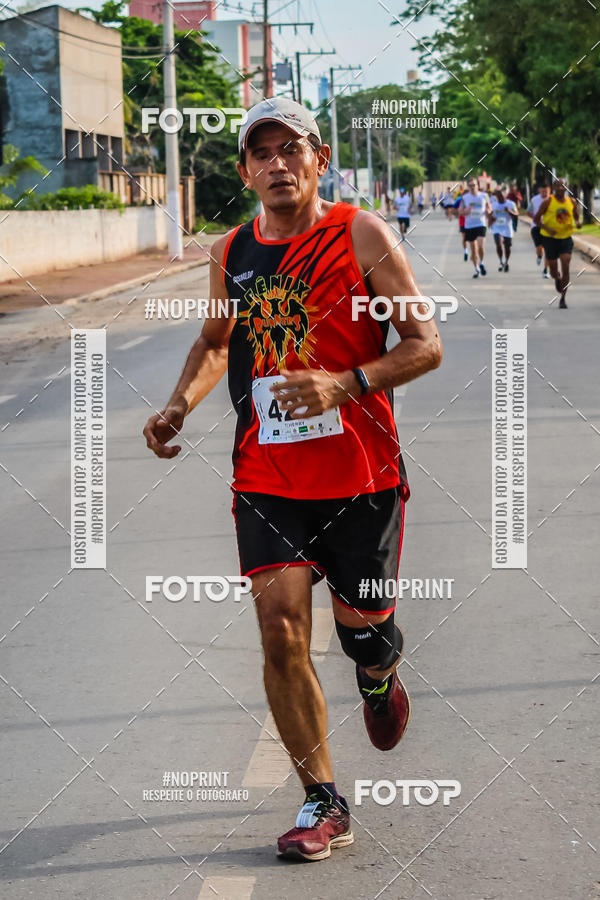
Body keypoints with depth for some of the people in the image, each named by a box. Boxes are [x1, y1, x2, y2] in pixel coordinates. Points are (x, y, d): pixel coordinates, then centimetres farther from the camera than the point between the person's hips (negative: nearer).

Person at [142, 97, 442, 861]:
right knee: (281, 630, -9)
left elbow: (425, 345, -7)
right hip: (266, 477, 3)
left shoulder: (361, 235, -6)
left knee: (364, 635, 6)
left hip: (360, 475, -2)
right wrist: (180, 406, 5)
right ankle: (322, 804, 2)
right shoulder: (230, 254, 6)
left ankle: (379, 679, 46)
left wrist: (346, 383, -23)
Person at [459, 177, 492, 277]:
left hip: (481, 225, -1)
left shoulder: (484, 196, 4)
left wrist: (488, 211, -10)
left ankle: (481, 263, 5)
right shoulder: (465, 197, 4)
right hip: (469, 226, 1)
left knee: (481, 246, -19)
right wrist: (466, 211, -16)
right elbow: (460, 210, 6)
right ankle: (477, 269, 20)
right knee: (473, 248, 6)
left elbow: (489, 208, 13)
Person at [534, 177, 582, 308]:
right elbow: (536, 219, -5)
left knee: (565, 268, -12)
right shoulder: (548, 202, -8)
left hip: (566, 238, 2)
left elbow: (576, 216, 17)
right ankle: (557, 279, 44)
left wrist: (578, 223, -7)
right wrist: (547, 229, -20)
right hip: (550, 238, -2)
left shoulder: (571, 202, 2)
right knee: (553, 270, 4)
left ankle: (563, 298, -5)